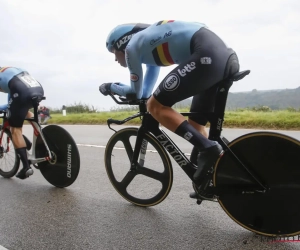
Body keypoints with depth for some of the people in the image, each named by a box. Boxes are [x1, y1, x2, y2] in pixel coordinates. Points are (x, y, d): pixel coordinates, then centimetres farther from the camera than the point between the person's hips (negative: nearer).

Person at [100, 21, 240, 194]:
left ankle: (209, 148, -10)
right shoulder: (149, 44, 32)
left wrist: (110, 87, 28)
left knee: (156, 106, -2)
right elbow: (145, 92, 36)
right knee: (195, 124, 16)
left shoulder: (132, 46, 8)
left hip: (207, 56, -10)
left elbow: (137, 92, 13)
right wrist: (117, 88, 37)